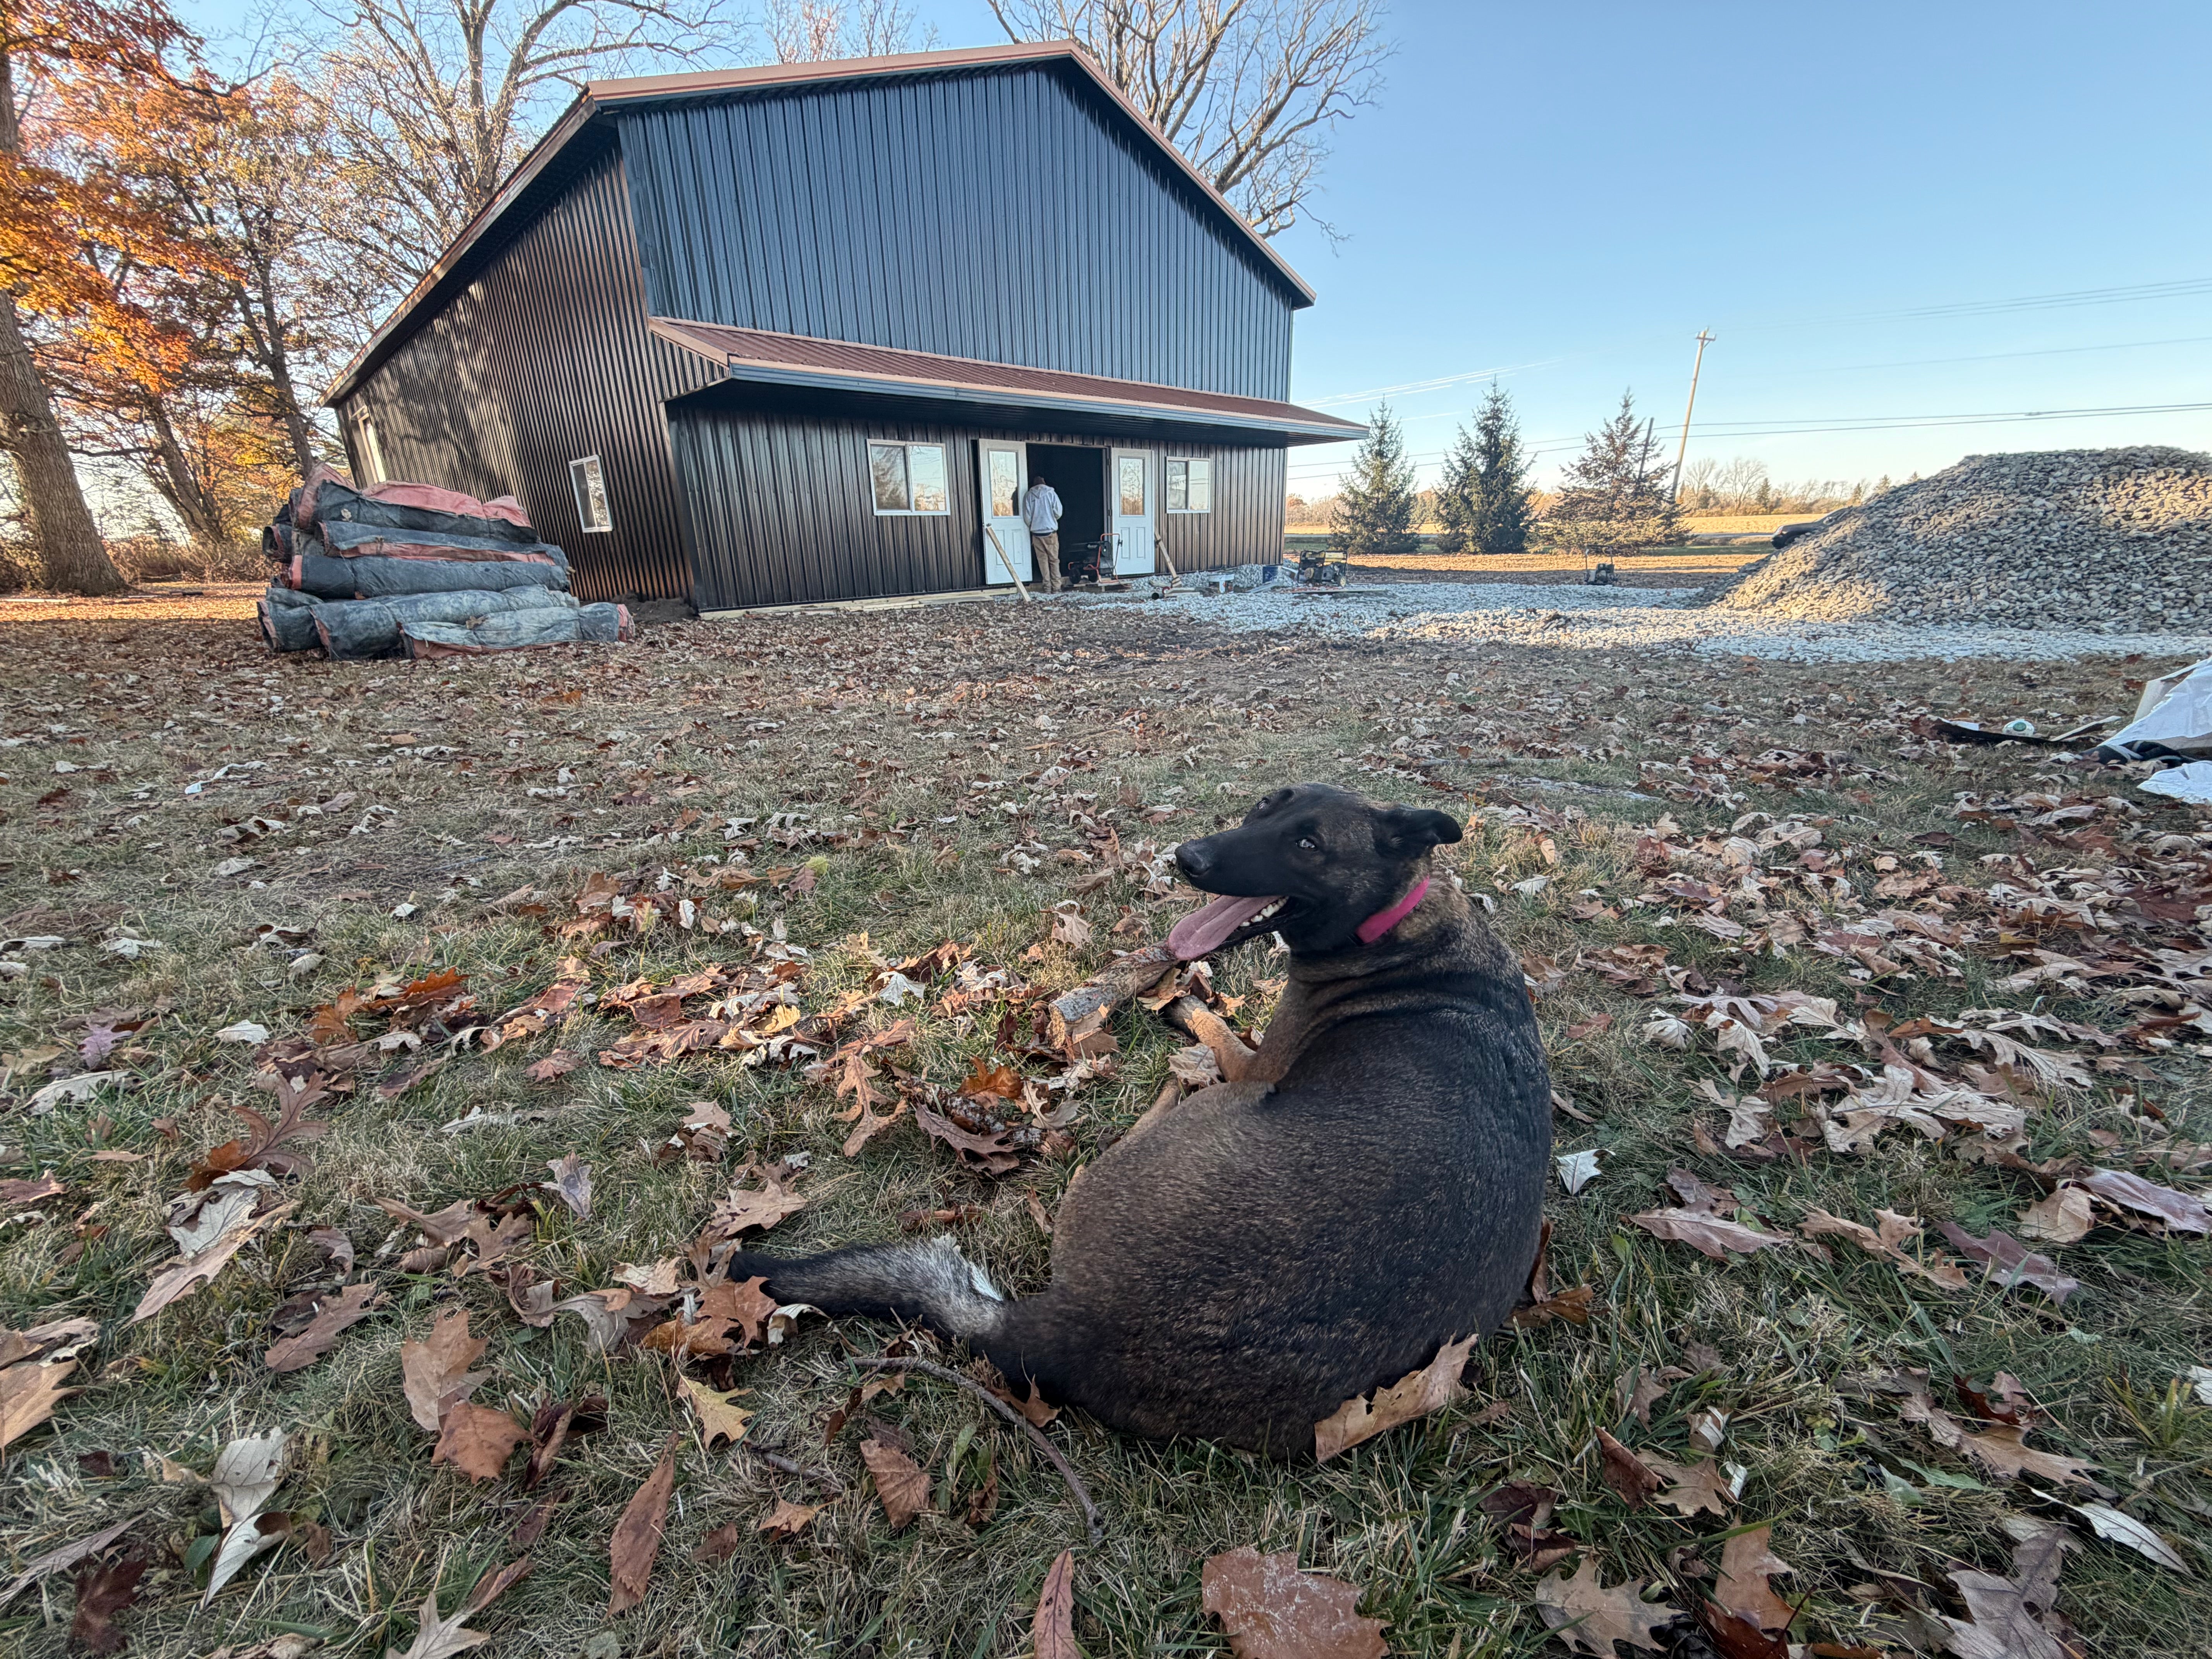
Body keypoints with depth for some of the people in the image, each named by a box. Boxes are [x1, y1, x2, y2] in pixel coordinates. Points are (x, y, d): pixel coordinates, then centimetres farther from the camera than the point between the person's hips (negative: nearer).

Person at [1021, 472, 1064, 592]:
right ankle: (1056, 587, 2)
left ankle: (1047, 587, 5)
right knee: (1054, 560, 5)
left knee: (1043, 560, 7)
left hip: (1036, 532, 1)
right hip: (1051, 531, -1)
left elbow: (1027, 517, -2)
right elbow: (1058, 513, -4)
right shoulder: (1051, 493, -3)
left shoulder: (1028, 495, -1)